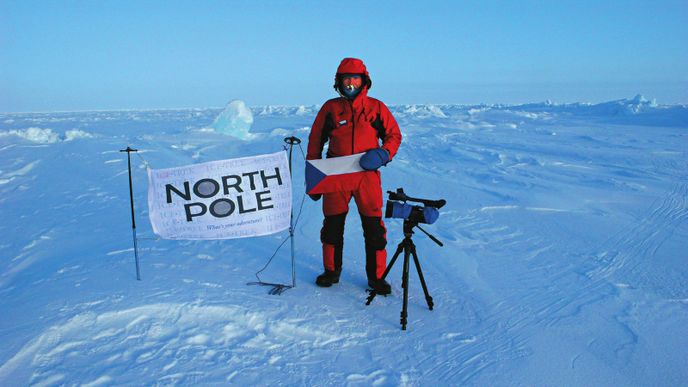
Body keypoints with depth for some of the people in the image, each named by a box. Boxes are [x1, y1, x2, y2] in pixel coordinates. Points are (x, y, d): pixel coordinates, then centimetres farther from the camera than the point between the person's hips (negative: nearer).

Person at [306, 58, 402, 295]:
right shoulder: (330, 108, 5)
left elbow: (394, 135, 8)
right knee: (333, 225, 9)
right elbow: (315, 141, 10)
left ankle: (376, 276, 14)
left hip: (367, 175, -1)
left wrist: (383, 154, -13)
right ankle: (331, 271, 27)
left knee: (373, 227, 0)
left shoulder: (376, 108, 3)